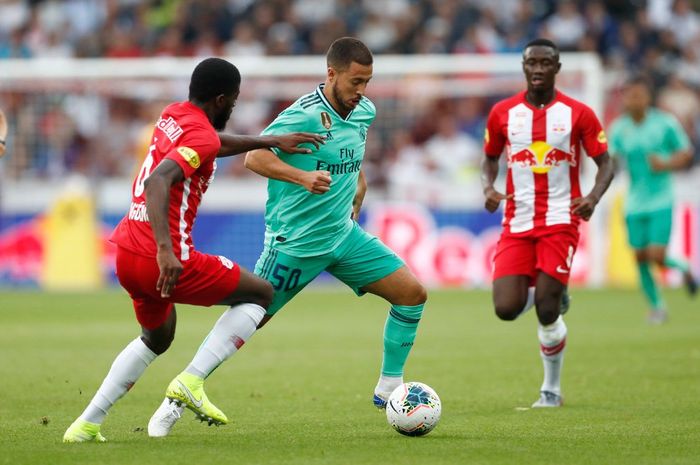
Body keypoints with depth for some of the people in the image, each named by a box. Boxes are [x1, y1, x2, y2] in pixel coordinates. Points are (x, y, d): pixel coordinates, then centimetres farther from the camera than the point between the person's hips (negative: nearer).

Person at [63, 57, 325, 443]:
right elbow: (157, 182, -30)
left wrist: (270, 142, 32)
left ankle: (87, 424, 21)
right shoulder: (202, 136, -14)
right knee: (261, 294, 8)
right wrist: (165, 250, -39)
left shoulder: (172, 115, 13)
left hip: (126, 254, 9)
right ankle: (192, 381, -6)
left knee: (156, 338, 32)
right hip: (166, 261, -9)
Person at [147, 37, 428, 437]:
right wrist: (303, 177, -41)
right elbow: (255, 156, -29)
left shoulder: (364, 111, 3)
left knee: (413, 293, -2)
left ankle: (390, 388, 10)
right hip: (295, 242, -7)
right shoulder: (305, 115, -22)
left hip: (344, 235, 7)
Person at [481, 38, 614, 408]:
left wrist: (593, 197, -17)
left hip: (559, 221, -2)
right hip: (517, 223, 2)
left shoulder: (578, 114, -1)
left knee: (547, 311, -10)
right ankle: (540, 291, 26)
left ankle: (552, 390, 10)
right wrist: (488, 188, -4)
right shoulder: (503, 113, 5)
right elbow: (490, 158, 18)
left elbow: (605, 163, 3)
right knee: (506, 309, -12)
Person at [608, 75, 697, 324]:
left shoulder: (665, 123, -6)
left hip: (661, 202, -3)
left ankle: (682, 267, 21)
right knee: (641, 259, 5)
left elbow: (686, 154, 2)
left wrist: (665, 164, -16)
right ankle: (656, 306, 25)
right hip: (635, 203, 3)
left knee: (657, 256, -13)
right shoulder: (618, 129, 0)